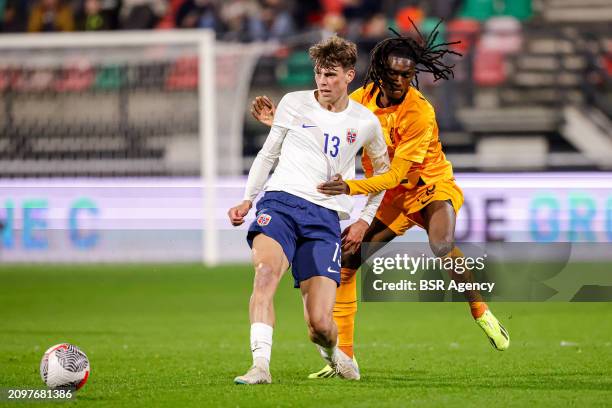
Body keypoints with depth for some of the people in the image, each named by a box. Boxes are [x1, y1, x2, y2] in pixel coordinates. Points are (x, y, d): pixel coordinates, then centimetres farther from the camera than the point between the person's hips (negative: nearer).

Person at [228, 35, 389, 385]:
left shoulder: (366, 122, 8)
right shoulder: (294, 103, 7)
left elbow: (383, 168, 25)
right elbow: (269, 153, 20)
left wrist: (365, 220, 19)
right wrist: (247, 200, 12)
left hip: (326, 218, 0)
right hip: (281, 202, 0)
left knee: (320, 324, -11)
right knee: (266, 273, -34)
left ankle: (332, 354, 25)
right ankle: (261, 365, -37)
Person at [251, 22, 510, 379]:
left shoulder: (419, 112, -25)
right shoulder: (363, 98, -7)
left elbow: (395, 174, -29)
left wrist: (352, 188, -42)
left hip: (432, 188, -6)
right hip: (393, 198, 6)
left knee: (442, 246, -36)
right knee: (345, 259, -5)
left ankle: (482, 313, -13)